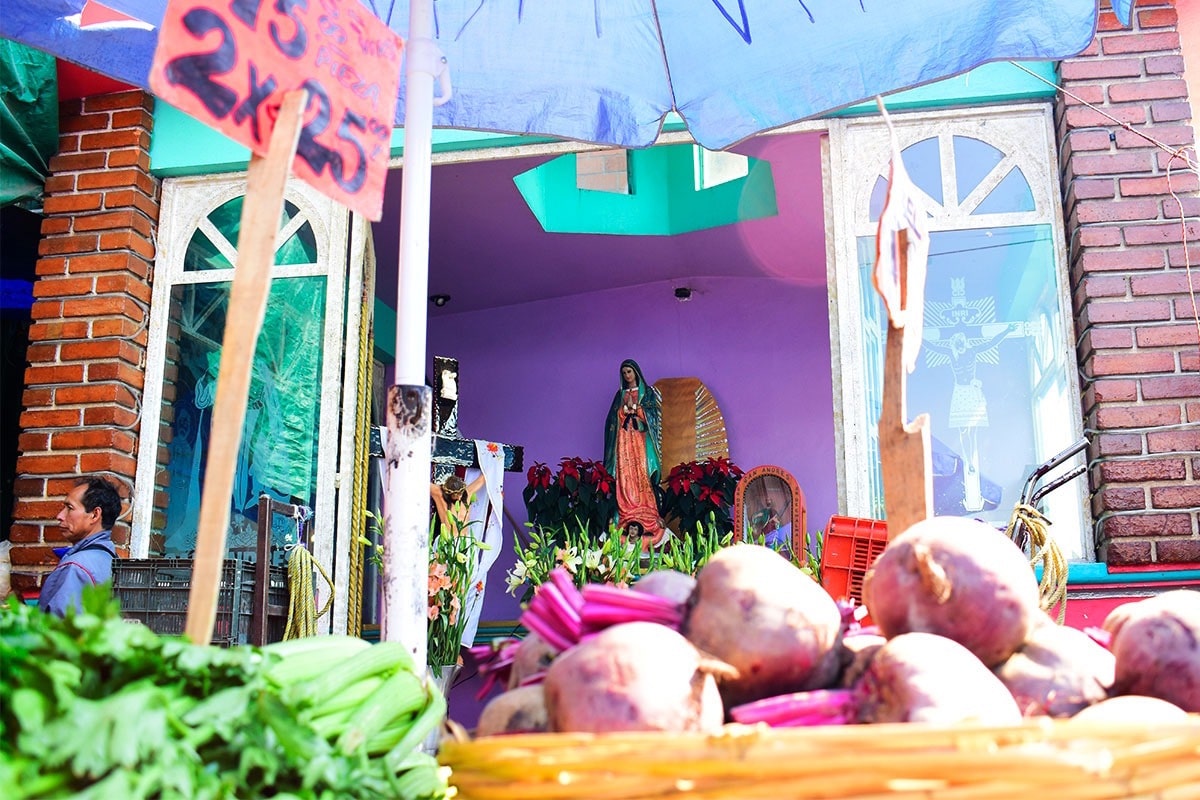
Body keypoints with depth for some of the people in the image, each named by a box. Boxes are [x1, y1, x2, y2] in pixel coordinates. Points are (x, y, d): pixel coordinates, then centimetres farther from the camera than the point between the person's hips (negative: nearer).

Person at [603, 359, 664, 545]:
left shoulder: (648, 392, 10)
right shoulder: (620, 394, 18)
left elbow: (653, 414, -1)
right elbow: (612, 418, 10)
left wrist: (634, 407, -9)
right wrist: (626, 409, -6)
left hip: (641, 440, -3)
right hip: (624, 441, 3)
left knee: (642, 476, -12)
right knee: (624, 478, -7)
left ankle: (646, 520, -14)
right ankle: (626, 520, -10)